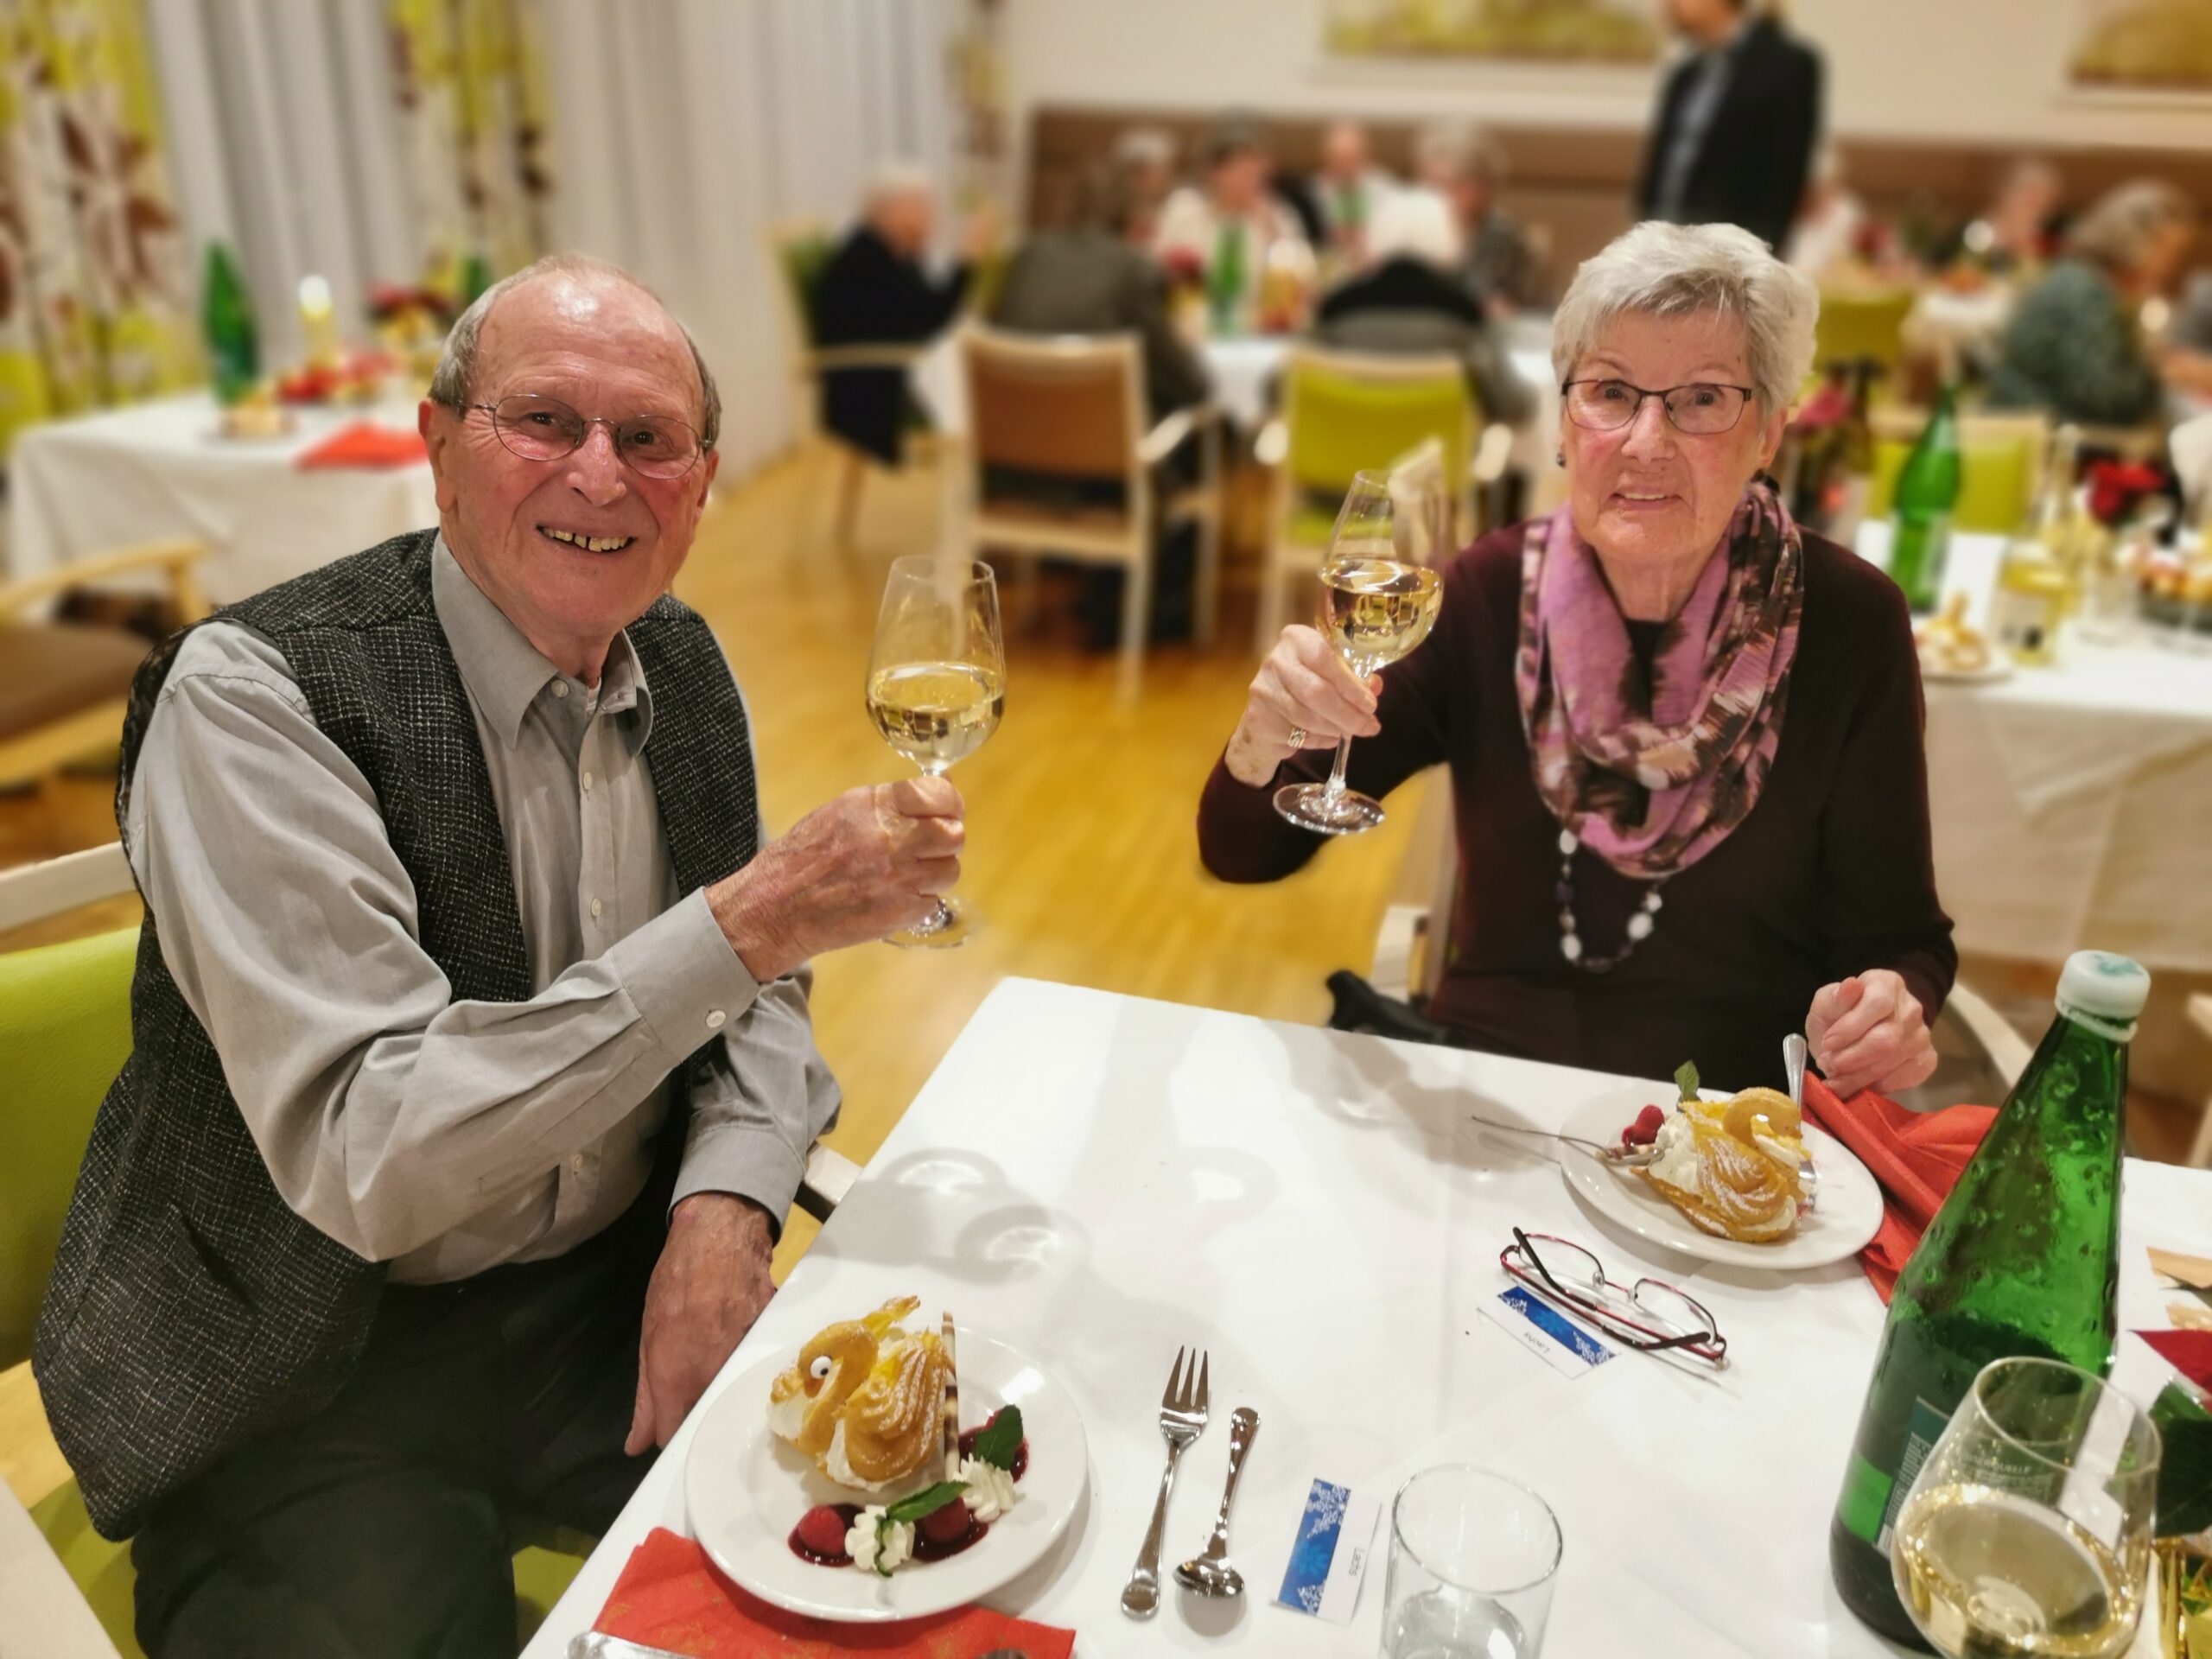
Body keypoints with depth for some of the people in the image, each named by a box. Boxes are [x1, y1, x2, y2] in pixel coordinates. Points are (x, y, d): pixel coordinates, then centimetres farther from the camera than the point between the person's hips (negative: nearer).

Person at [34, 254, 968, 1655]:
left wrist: (725, 1206, -11)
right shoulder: (249, 695, -19)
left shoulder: (681, 664, -1)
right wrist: (748, 919, -33)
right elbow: (361, 1160, -27)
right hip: (313, 1379, -3)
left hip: (624, 1281, 4)